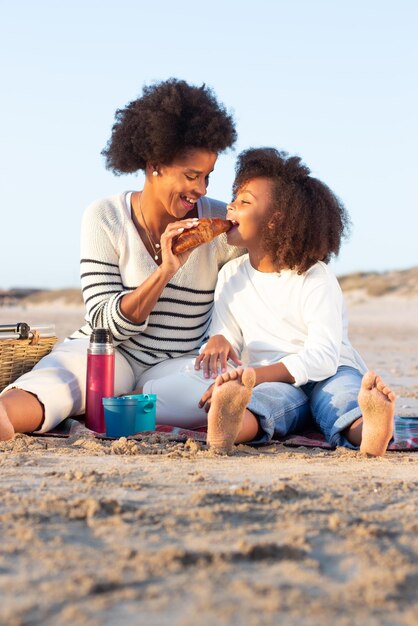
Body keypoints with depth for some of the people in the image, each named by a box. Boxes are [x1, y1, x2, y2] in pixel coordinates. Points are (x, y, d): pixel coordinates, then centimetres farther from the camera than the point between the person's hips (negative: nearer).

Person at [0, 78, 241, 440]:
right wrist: (165, 271, -21)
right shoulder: (105, 219, -3)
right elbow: (106, 324, -7)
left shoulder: (220, 223, 2)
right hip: (108, 354, -1)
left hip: (178, 365, 1)